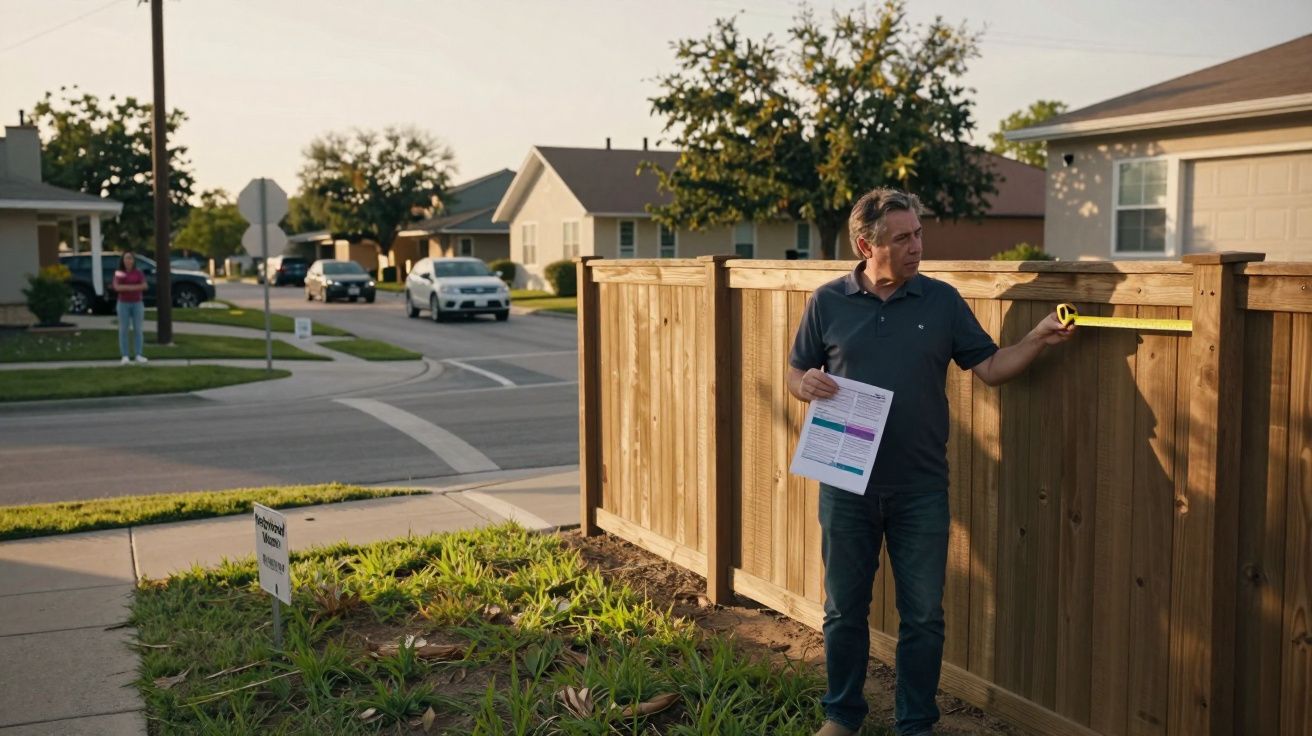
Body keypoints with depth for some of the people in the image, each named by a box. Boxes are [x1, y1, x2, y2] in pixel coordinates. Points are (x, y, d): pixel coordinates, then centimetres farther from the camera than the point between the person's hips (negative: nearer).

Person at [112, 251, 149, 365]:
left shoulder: (139, 272, 2)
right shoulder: (118, 273, 0)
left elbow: (144, 286, -11)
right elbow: (116, 287, -14)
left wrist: (125, 287, -16)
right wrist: (134, 287, -18)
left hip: (137, 303, 1)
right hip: (123, 304, -1)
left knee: (137, 329, 0)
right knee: (123, 329, -2)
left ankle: (139, 355, 4)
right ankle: (125, 356, 1)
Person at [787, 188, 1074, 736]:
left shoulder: (942, 301, 2)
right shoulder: (828, 303, 0)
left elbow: (990, 368, 2)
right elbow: (795, 374, 7)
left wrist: (1037, 340, -14)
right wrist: (807, 385, -15)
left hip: (921, 489, 0)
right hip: (846, 486, 0)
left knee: (923, 616, 7)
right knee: (845, 609, 12)